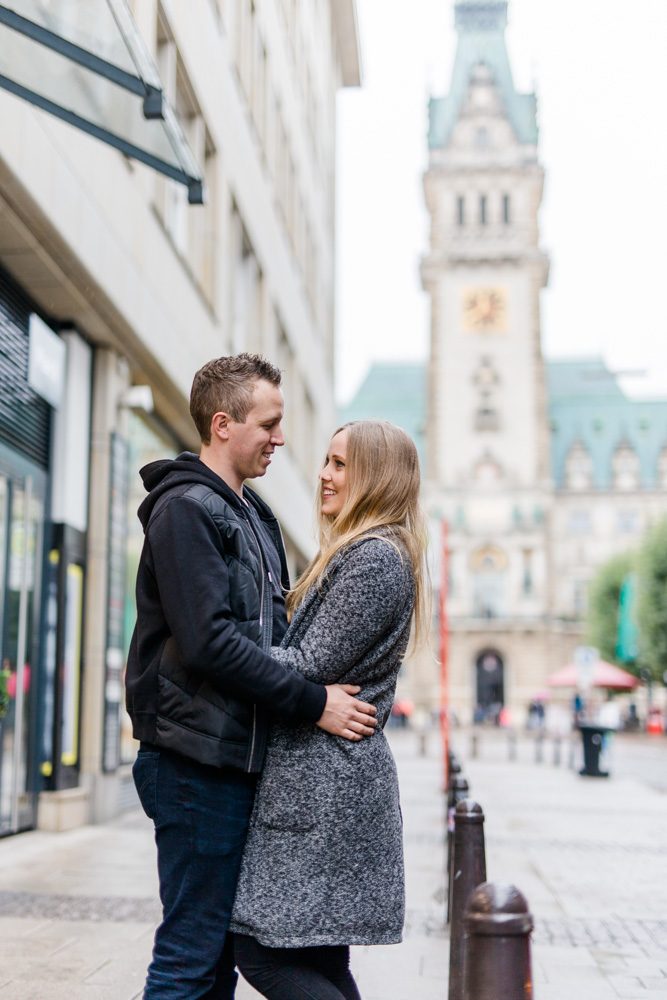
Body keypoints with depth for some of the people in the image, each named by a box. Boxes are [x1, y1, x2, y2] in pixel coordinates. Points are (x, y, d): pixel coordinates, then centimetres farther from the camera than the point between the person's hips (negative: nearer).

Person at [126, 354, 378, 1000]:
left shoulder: (254, 516, 18)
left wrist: (327, 688, 8)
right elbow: (208, 642, -21)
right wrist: (313, 703, -17)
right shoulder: (185, 508, -12)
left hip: (240, 758, 9)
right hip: (199, 759, -9)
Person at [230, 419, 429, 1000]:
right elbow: (311, 655, 20)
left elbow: (310, 667, -18)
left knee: (262, 950, -7)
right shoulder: (361, 553, 20)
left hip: (323, 785, -10)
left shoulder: (374, 559, -12)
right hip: (333, 781, 10)